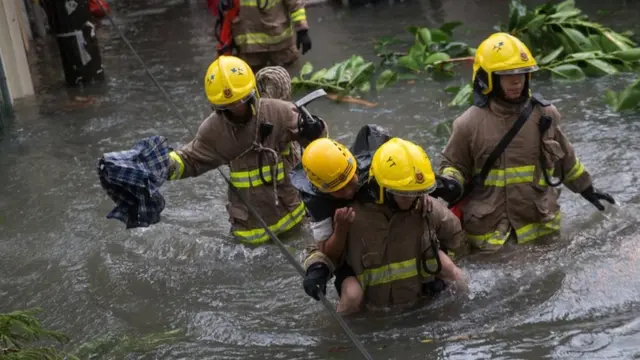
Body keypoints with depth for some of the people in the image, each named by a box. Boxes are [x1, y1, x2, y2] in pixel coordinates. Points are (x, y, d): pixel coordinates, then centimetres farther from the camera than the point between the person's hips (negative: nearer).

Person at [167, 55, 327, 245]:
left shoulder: (279, 112, -17)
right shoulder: (213, 129, -12)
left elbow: (315, 140, -11)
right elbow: (190, 160, -1)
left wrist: (314, 132, -35)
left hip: (289, 206, 0)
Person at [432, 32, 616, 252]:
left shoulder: (543, 115, 0)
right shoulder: (470, 124, -8)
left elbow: (564, 157, 15)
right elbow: (453, 165, 3)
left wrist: (586, 189, 24)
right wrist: (451, 185, -18)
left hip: (541, 227, 3)